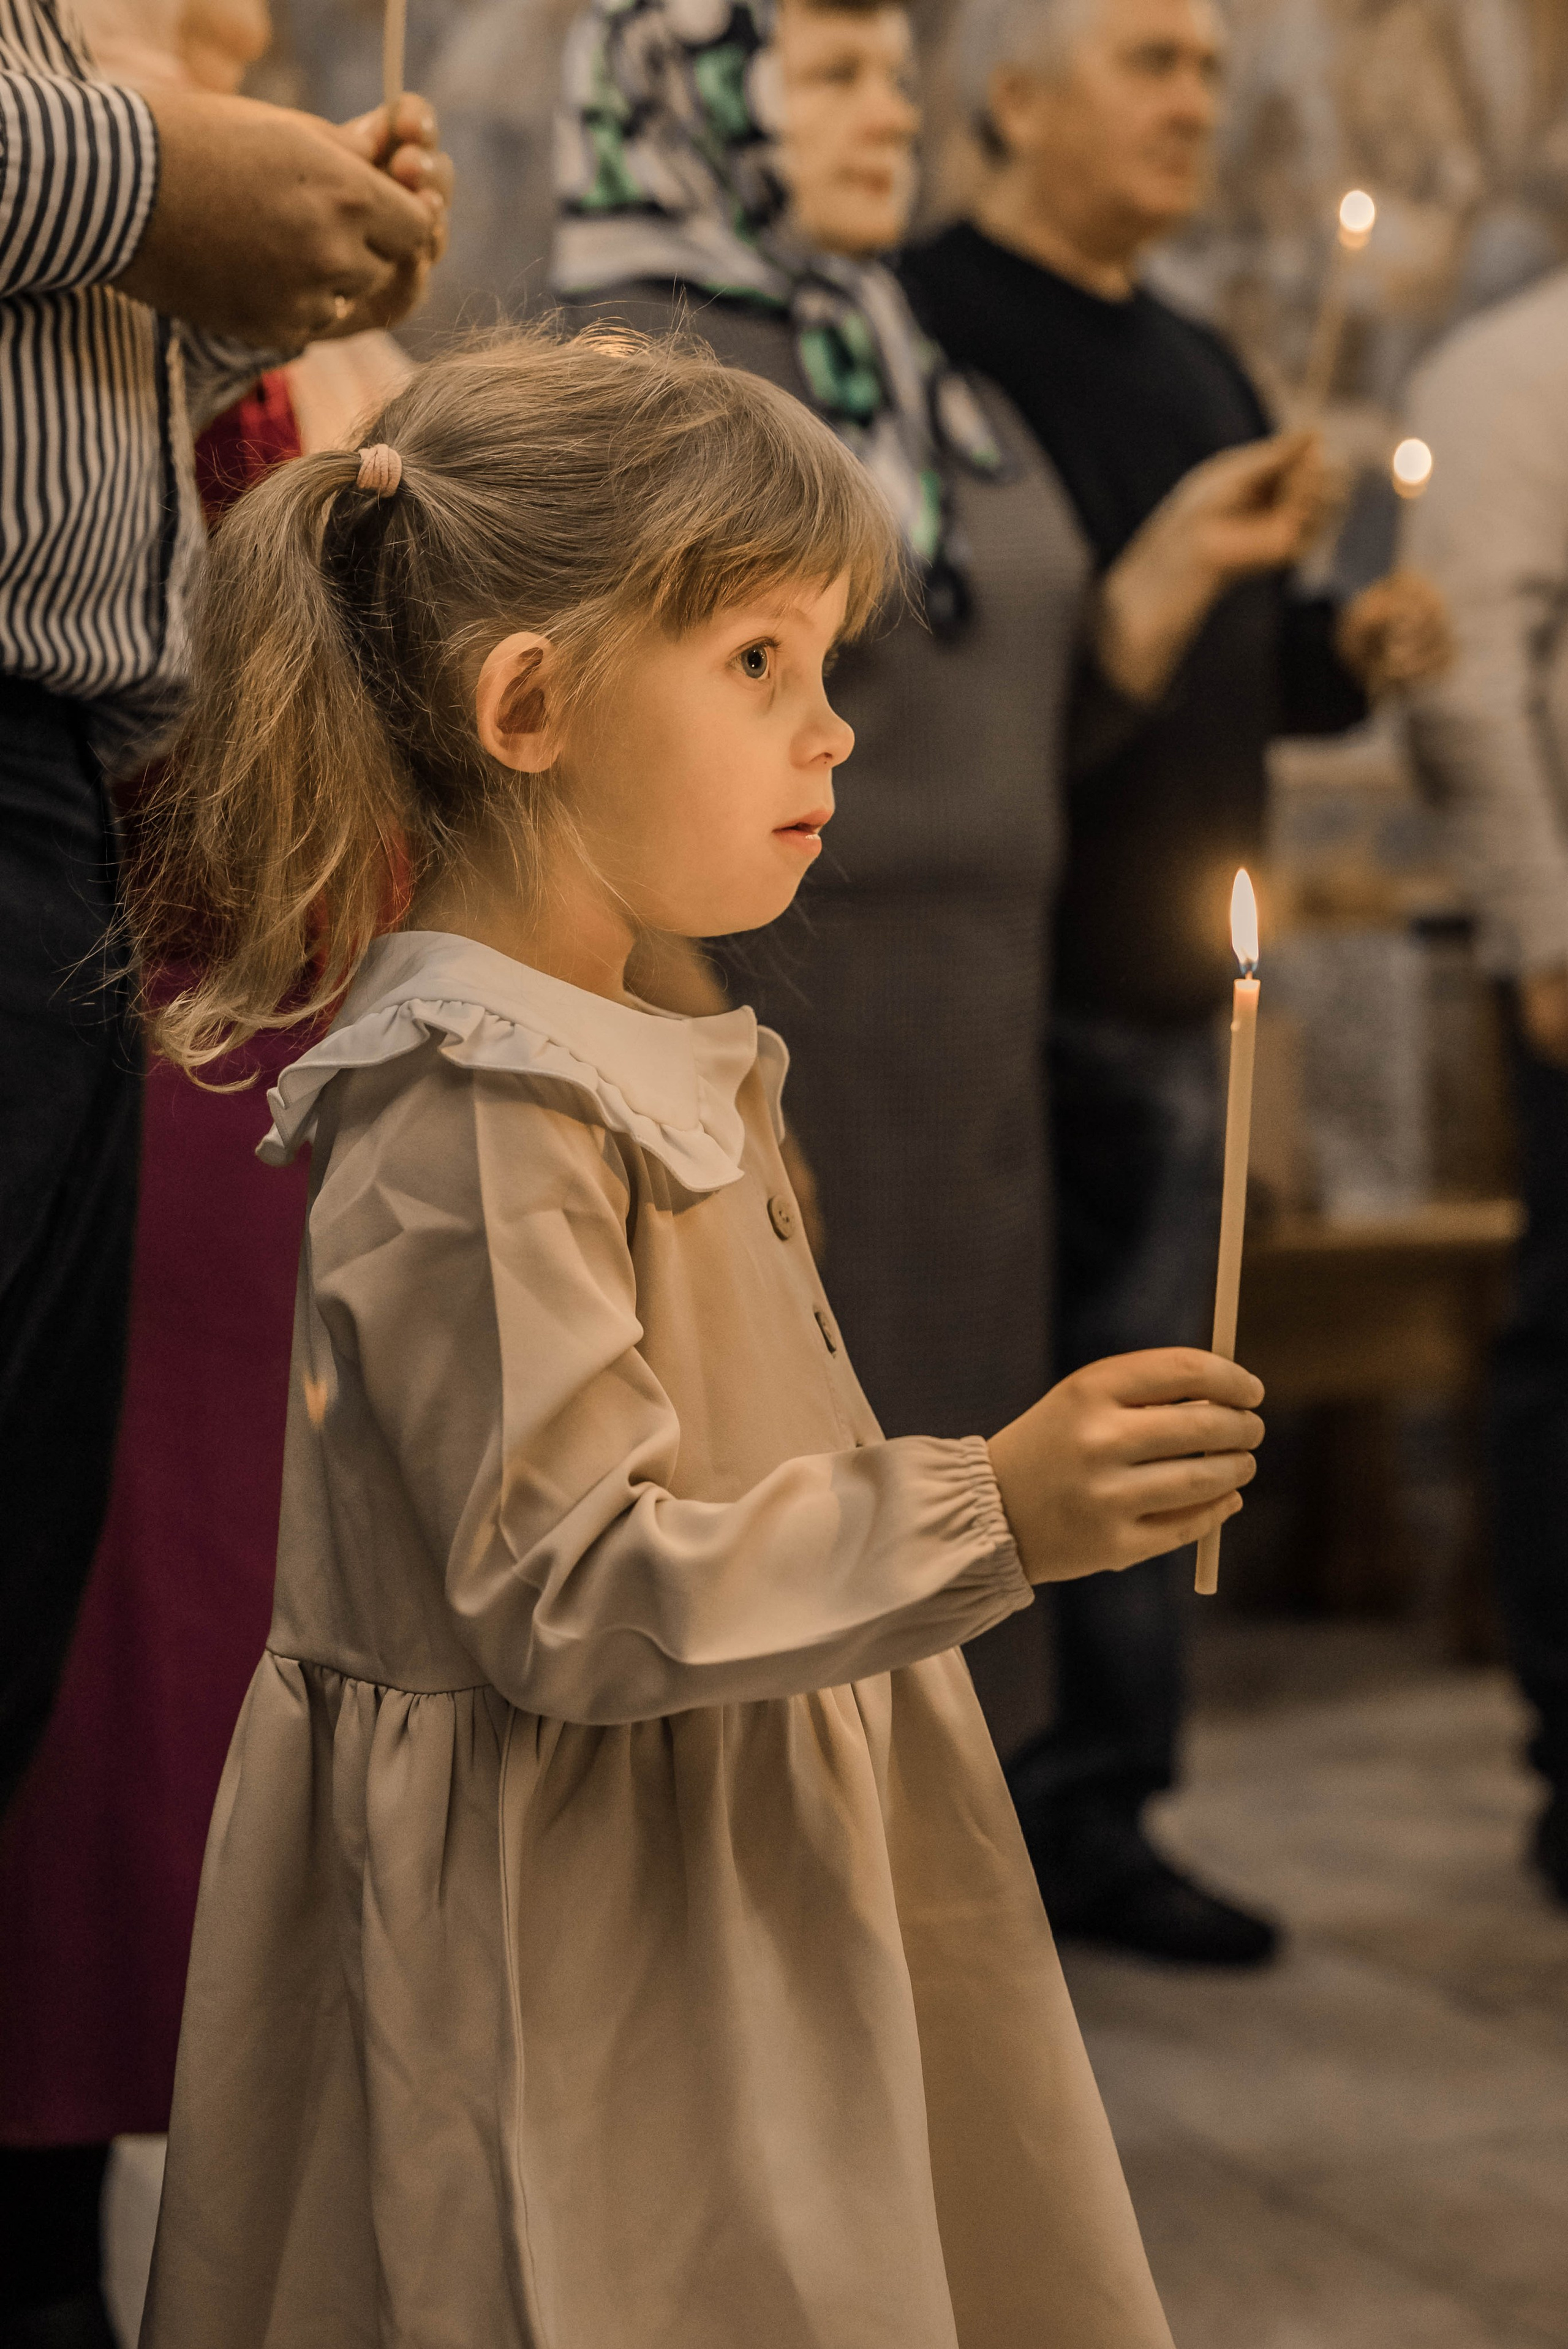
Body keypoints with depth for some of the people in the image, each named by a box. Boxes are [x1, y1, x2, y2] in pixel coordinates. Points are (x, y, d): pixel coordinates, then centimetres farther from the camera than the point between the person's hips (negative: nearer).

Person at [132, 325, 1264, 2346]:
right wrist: (988, 1513, -30)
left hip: (722, 1894, 10)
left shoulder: (630, 1052, 10)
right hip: (555, 1932, -10)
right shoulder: (474, 1116, -22)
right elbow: (566, 1592, -26)